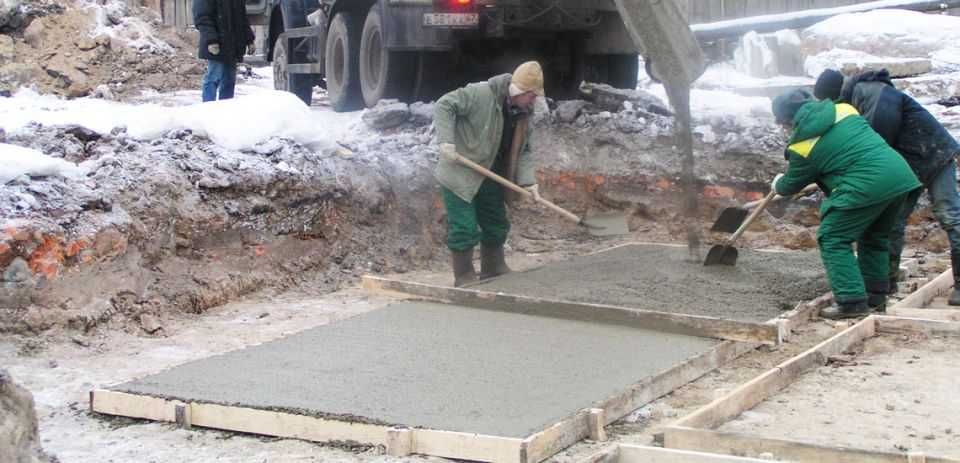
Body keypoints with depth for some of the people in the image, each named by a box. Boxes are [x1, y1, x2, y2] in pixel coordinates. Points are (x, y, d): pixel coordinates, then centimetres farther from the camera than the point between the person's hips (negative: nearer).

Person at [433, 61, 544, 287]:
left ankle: (494, 271, 35)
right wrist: (446, 140, -27)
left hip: (490, 179, 8)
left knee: (496, 226, 17)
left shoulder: (523, 113, 2)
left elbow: (523, 151, 8)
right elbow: (444, 105, -18)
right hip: (460, 174, -8)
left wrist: (527, 180, -6)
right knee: (464, 229, -7)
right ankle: (464, 278, 6)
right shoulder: (480, 94, -22)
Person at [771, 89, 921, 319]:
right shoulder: (843, 108, 14)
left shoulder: (802, 145, -1)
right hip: (900, 173, 8)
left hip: (867, 185, -8)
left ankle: (852, 301, -1)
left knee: (833, 239, 4)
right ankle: (875, 294, 31)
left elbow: (792, 184, 15)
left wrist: (778, 185, 39)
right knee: (875, 237, 25)